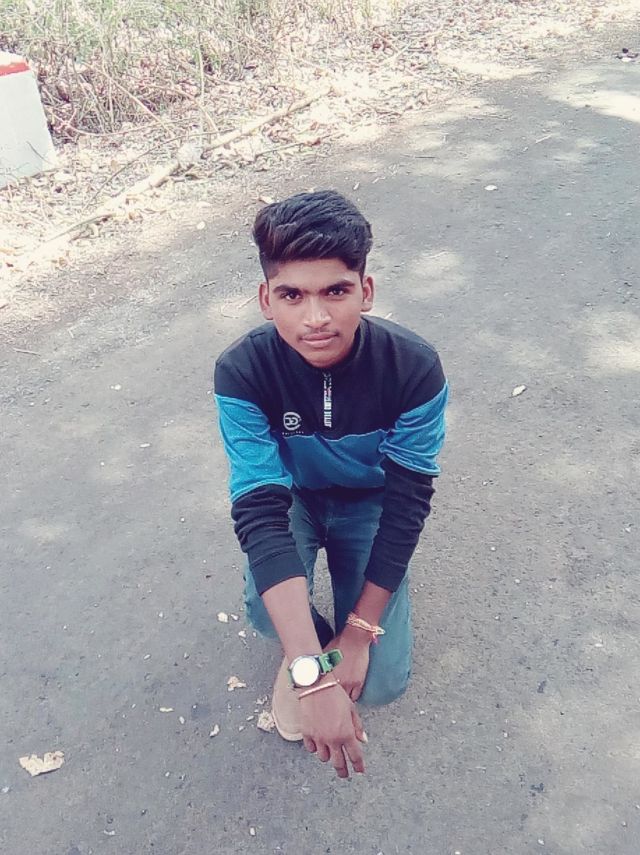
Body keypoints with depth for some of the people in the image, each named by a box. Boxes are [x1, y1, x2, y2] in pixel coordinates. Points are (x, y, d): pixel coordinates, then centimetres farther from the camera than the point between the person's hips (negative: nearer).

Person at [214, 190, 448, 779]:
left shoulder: (414, 367, -29)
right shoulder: (242, 372, -29)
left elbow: (407, 503, -21)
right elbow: (260, 509, -34)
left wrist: (358, 636, -21)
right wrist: (310, 672, -42)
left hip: (371, 502, 0)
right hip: (293, 498, 1)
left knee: (381, 683, -12)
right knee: (266, 609, -30)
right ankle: (306, 650, 7)